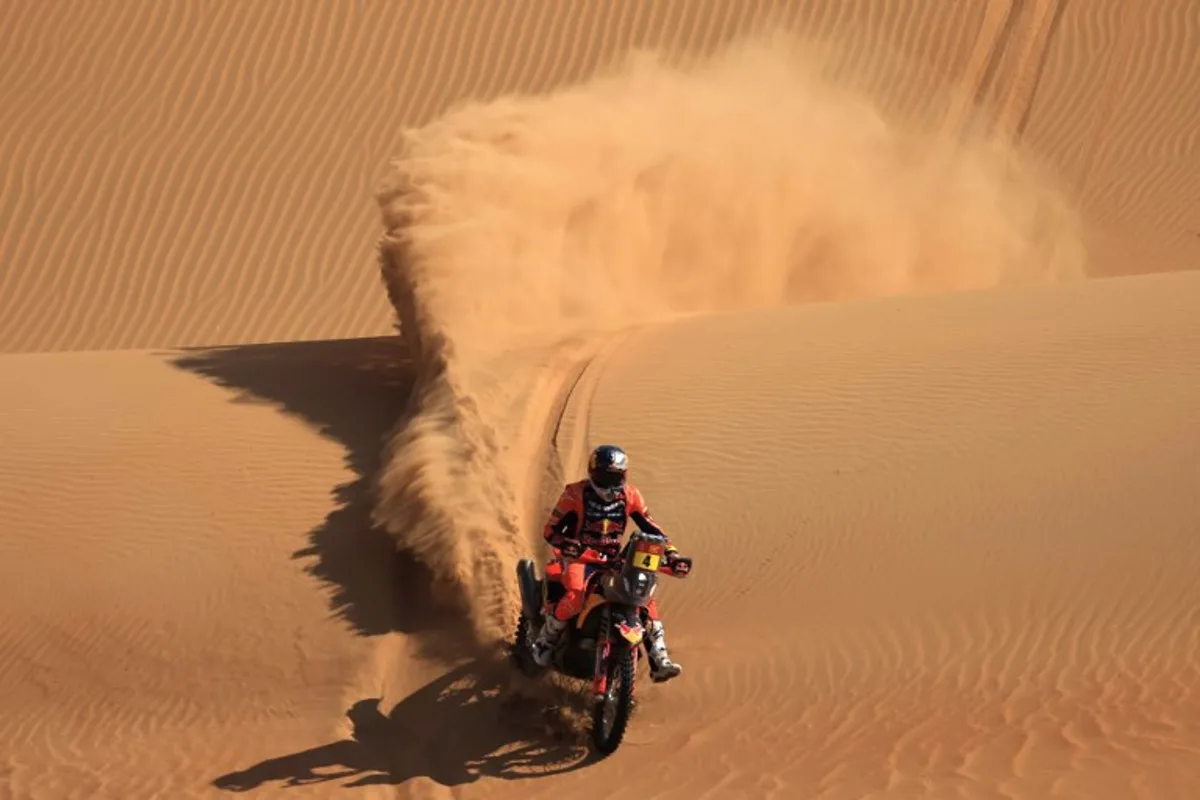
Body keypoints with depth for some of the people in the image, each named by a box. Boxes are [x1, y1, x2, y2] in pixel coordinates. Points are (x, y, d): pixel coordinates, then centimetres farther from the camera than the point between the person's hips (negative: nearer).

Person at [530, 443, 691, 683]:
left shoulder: (630, 496, -1)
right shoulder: (576, 495, -12)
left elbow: (651, 528, 2)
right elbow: (551, 530, -14)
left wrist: (672, 554, -12)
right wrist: (565, 544, -37)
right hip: (580, 557, -4)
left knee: (646, 599, -13)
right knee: (576, 597, -34)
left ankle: (659, 662, -10)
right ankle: (543, 642, -10)